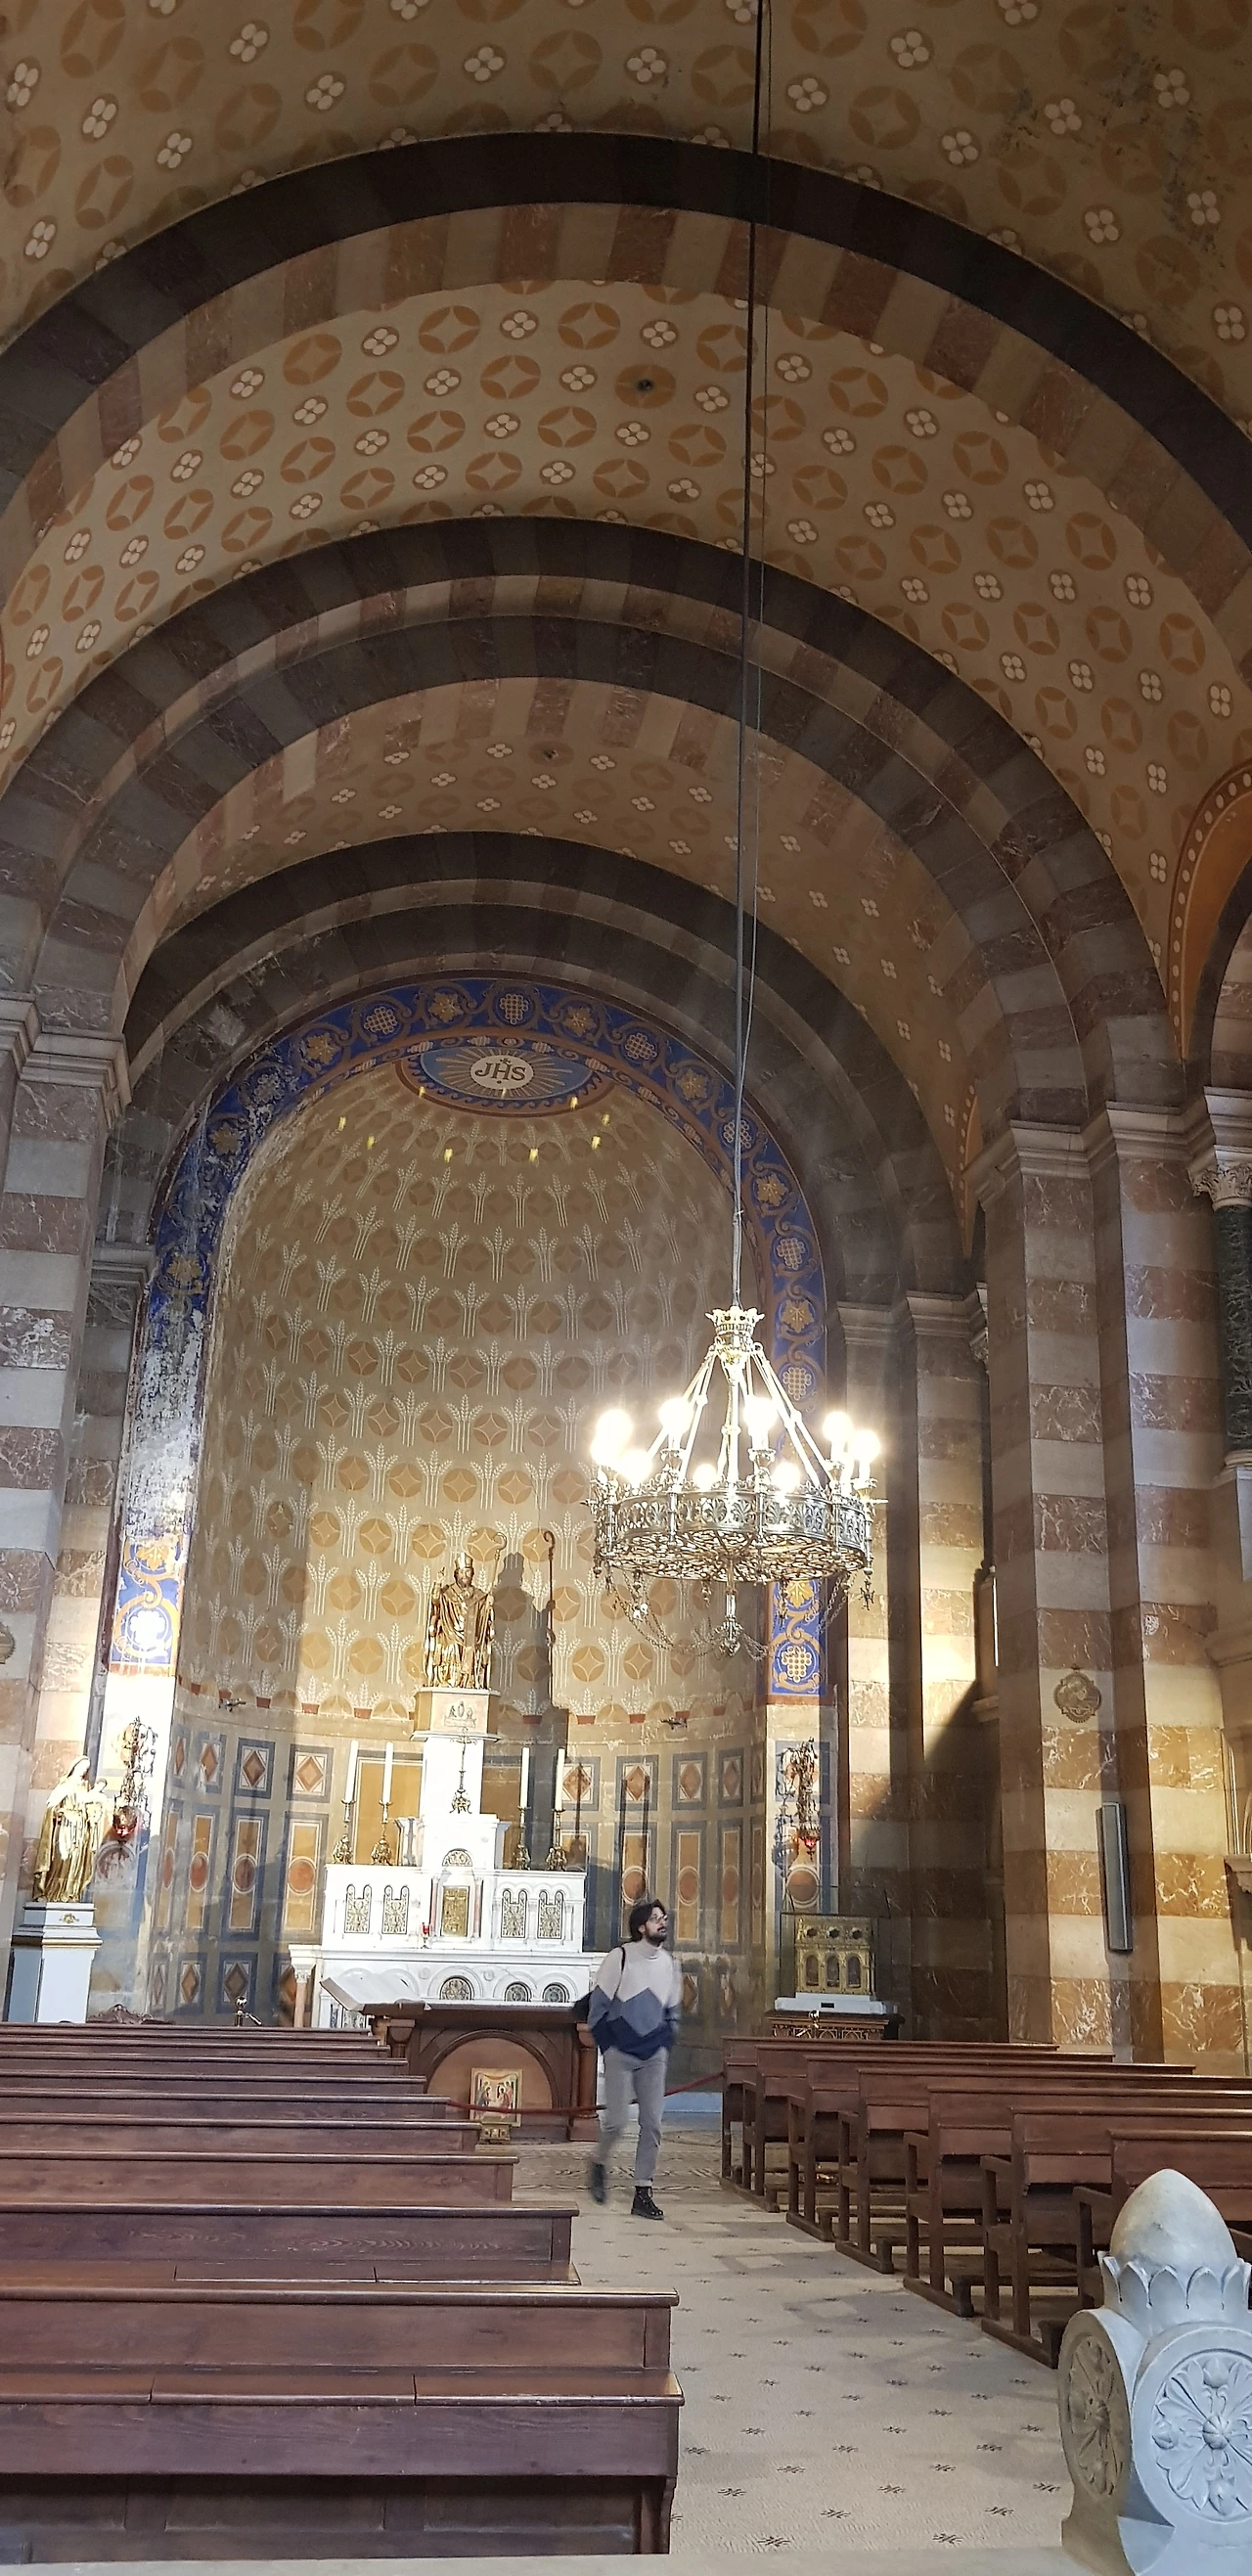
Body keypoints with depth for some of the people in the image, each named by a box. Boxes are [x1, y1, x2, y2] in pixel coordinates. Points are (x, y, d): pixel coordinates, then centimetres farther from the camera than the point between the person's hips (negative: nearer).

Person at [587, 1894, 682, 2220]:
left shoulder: (670, 1962, 7)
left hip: (654, 2056, 4)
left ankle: (643, 2193, 8)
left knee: (652, 2124, 0)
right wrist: (608, 2047, -5)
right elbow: (599, 2003, -5)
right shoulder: (621, 1956, -8)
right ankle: (600, 2165, 24)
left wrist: (665, 2045, 8)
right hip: (620, 2053, -4)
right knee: (616, 2120, -7)